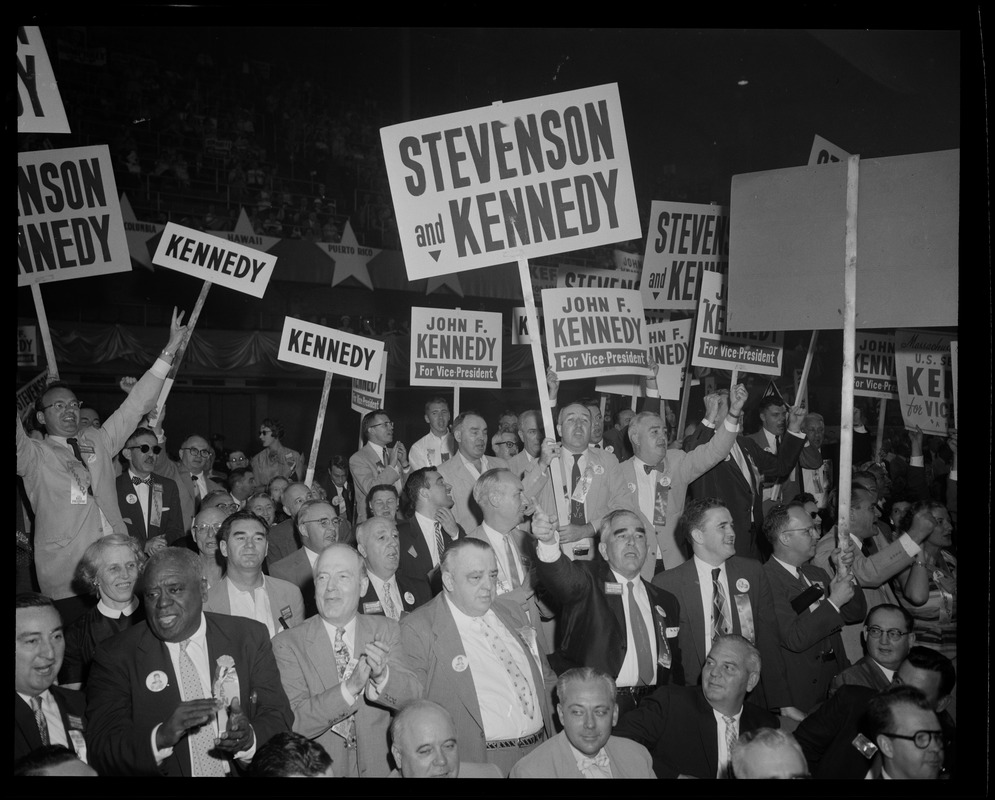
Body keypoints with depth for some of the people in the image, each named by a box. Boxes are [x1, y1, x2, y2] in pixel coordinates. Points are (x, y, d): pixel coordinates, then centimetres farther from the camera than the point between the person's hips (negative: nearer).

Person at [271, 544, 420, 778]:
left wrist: (382, 674, -22)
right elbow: (294, 724, -11)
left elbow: (411, 698, -4)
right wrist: (350, 687, -22)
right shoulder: (287, 644, -4)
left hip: (378, 766, 1)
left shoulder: (386, 631, 4)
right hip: (317, 769, -1)